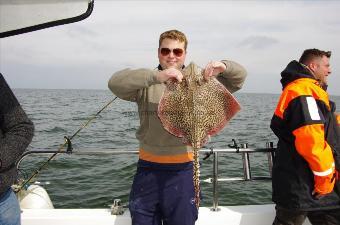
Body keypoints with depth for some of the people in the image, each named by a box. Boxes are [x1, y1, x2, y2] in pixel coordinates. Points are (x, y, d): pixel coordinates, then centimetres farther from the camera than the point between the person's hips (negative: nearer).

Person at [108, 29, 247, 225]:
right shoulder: (146, 82, 0)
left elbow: (239, 77, 4)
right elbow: (115, 83, -18)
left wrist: (224, 67, -19)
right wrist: (156, 76, -31)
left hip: (183, 169, 0)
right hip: (149, 167, 1)